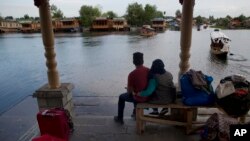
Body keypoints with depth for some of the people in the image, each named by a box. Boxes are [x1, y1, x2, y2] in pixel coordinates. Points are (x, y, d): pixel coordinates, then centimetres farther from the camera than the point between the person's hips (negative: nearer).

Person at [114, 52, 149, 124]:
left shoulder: (132, 74, -24)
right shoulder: (148, 70, -7)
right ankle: (135, 112, 50)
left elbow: (129, 91, -17)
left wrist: (128, 88, 8)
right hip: (148, 96, 6)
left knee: (121, 97, 22)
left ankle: (120, 118, 33)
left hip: (138, 98, -5)